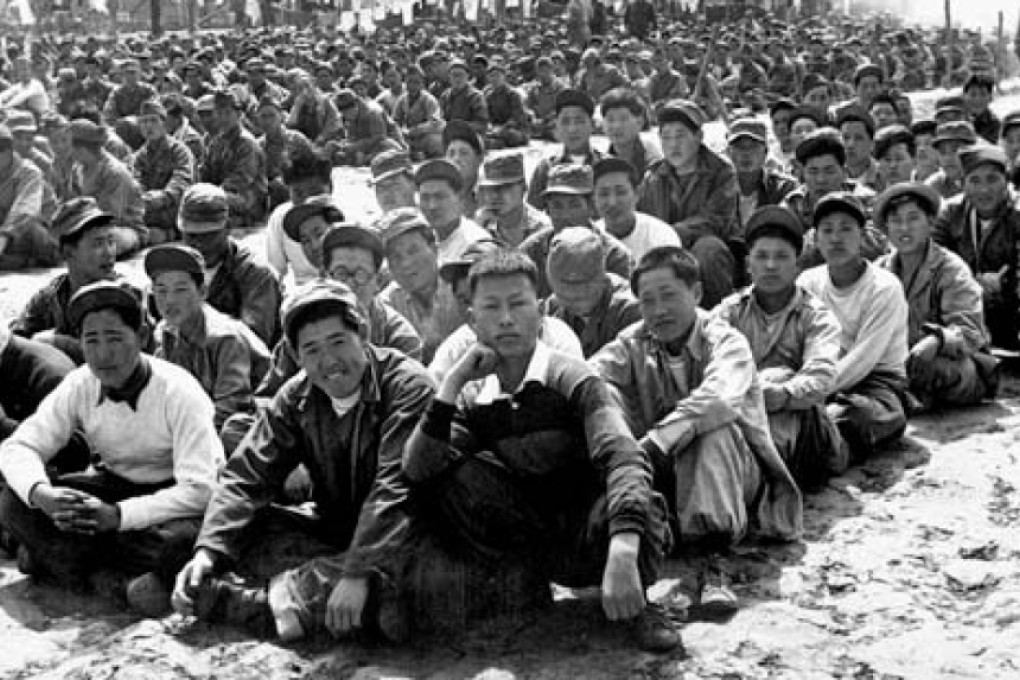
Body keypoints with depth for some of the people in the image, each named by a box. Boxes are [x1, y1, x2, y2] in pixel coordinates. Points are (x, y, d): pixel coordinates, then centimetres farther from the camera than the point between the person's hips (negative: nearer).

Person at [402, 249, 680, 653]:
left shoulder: (572, 380, -13)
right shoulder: (474, 400, 1)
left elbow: (623, 460, -30)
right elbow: (417, 472, -12)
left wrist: (623, 554, -46)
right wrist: (451, 384, -18)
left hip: (585, 540, -3)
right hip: (528, 541, 3)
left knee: (642, 503, -36)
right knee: (451, 474, -18)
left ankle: (635, 603, -6)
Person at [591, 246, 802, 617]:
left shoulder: (725, 340, -13)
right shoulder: (635, 343, 1)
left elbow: (719, 399, -35)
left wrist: (653, 444, -46)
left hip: (735, 473, -3)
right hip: (666, 478, 3)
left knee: (712, 425, -35)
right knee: (605, 398, -17)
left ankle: (709, 561, -40)